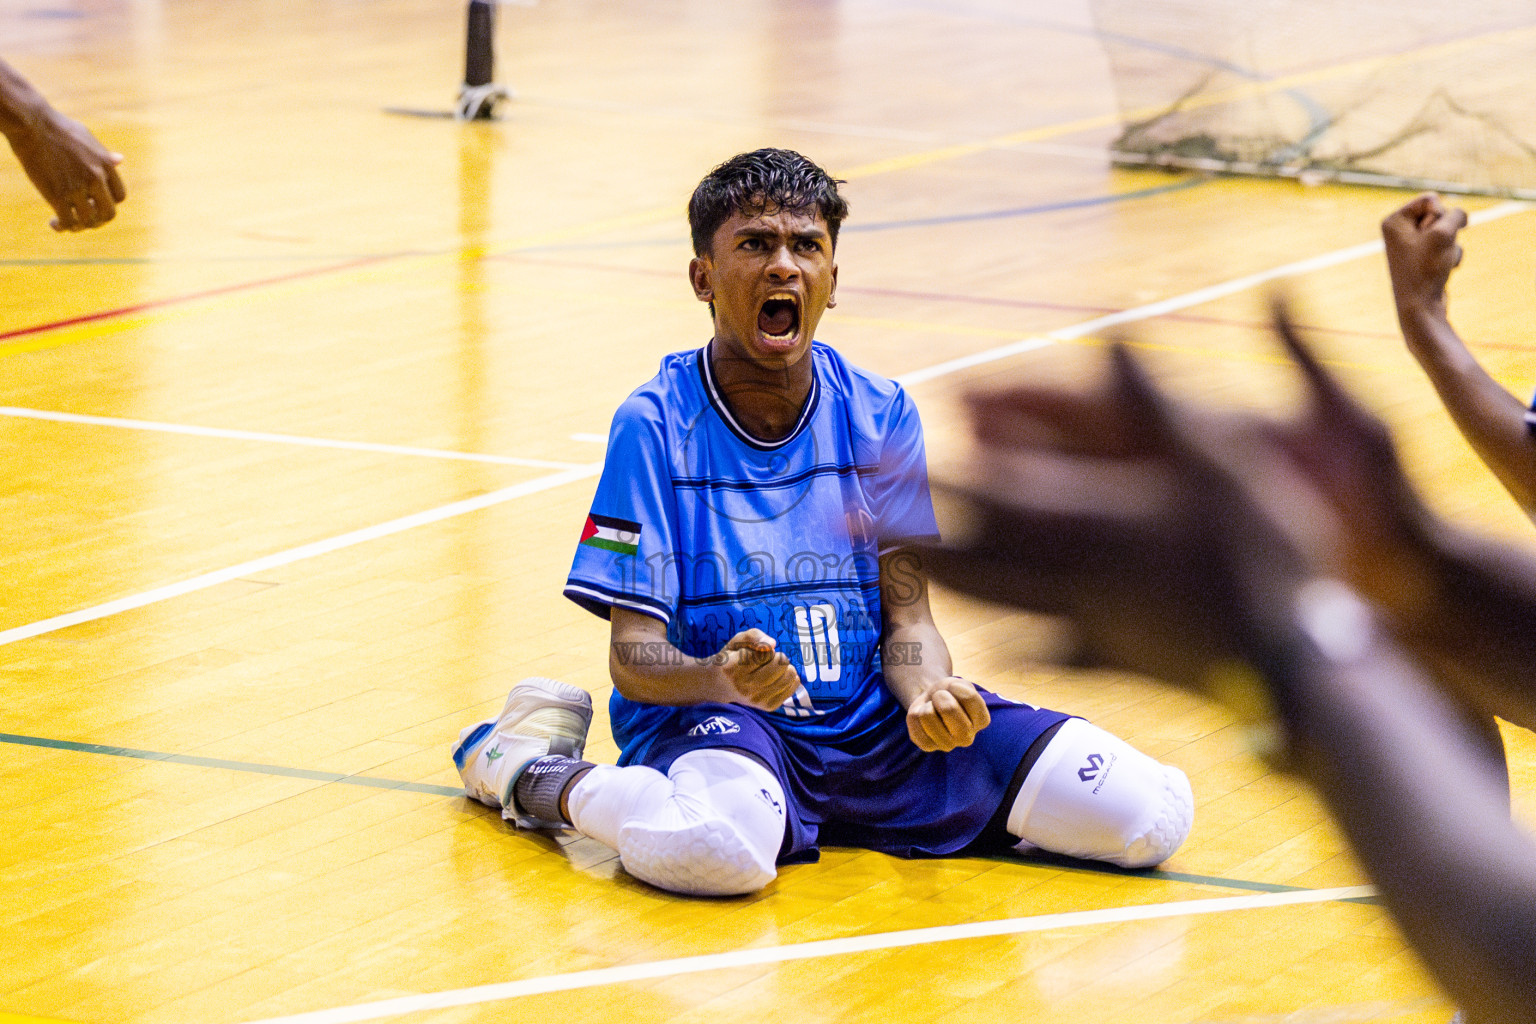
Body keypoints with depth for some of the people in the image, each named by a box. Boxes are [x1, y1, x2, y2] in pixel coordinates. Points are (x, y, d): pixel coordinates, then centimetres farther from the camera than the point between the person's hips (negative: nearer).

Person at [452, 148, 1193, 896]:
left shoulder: (881, 418, 4)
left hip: (874, 723, 4)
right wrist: (720, 678, -33)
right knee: (717, 845, -43)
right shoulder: (655, 426, -7)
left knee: (1149, 813, -12)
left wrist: (929, 694, -21)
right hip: (709, 718, -4)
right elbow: (633, 654, -10)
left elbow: (907, 618, 3)